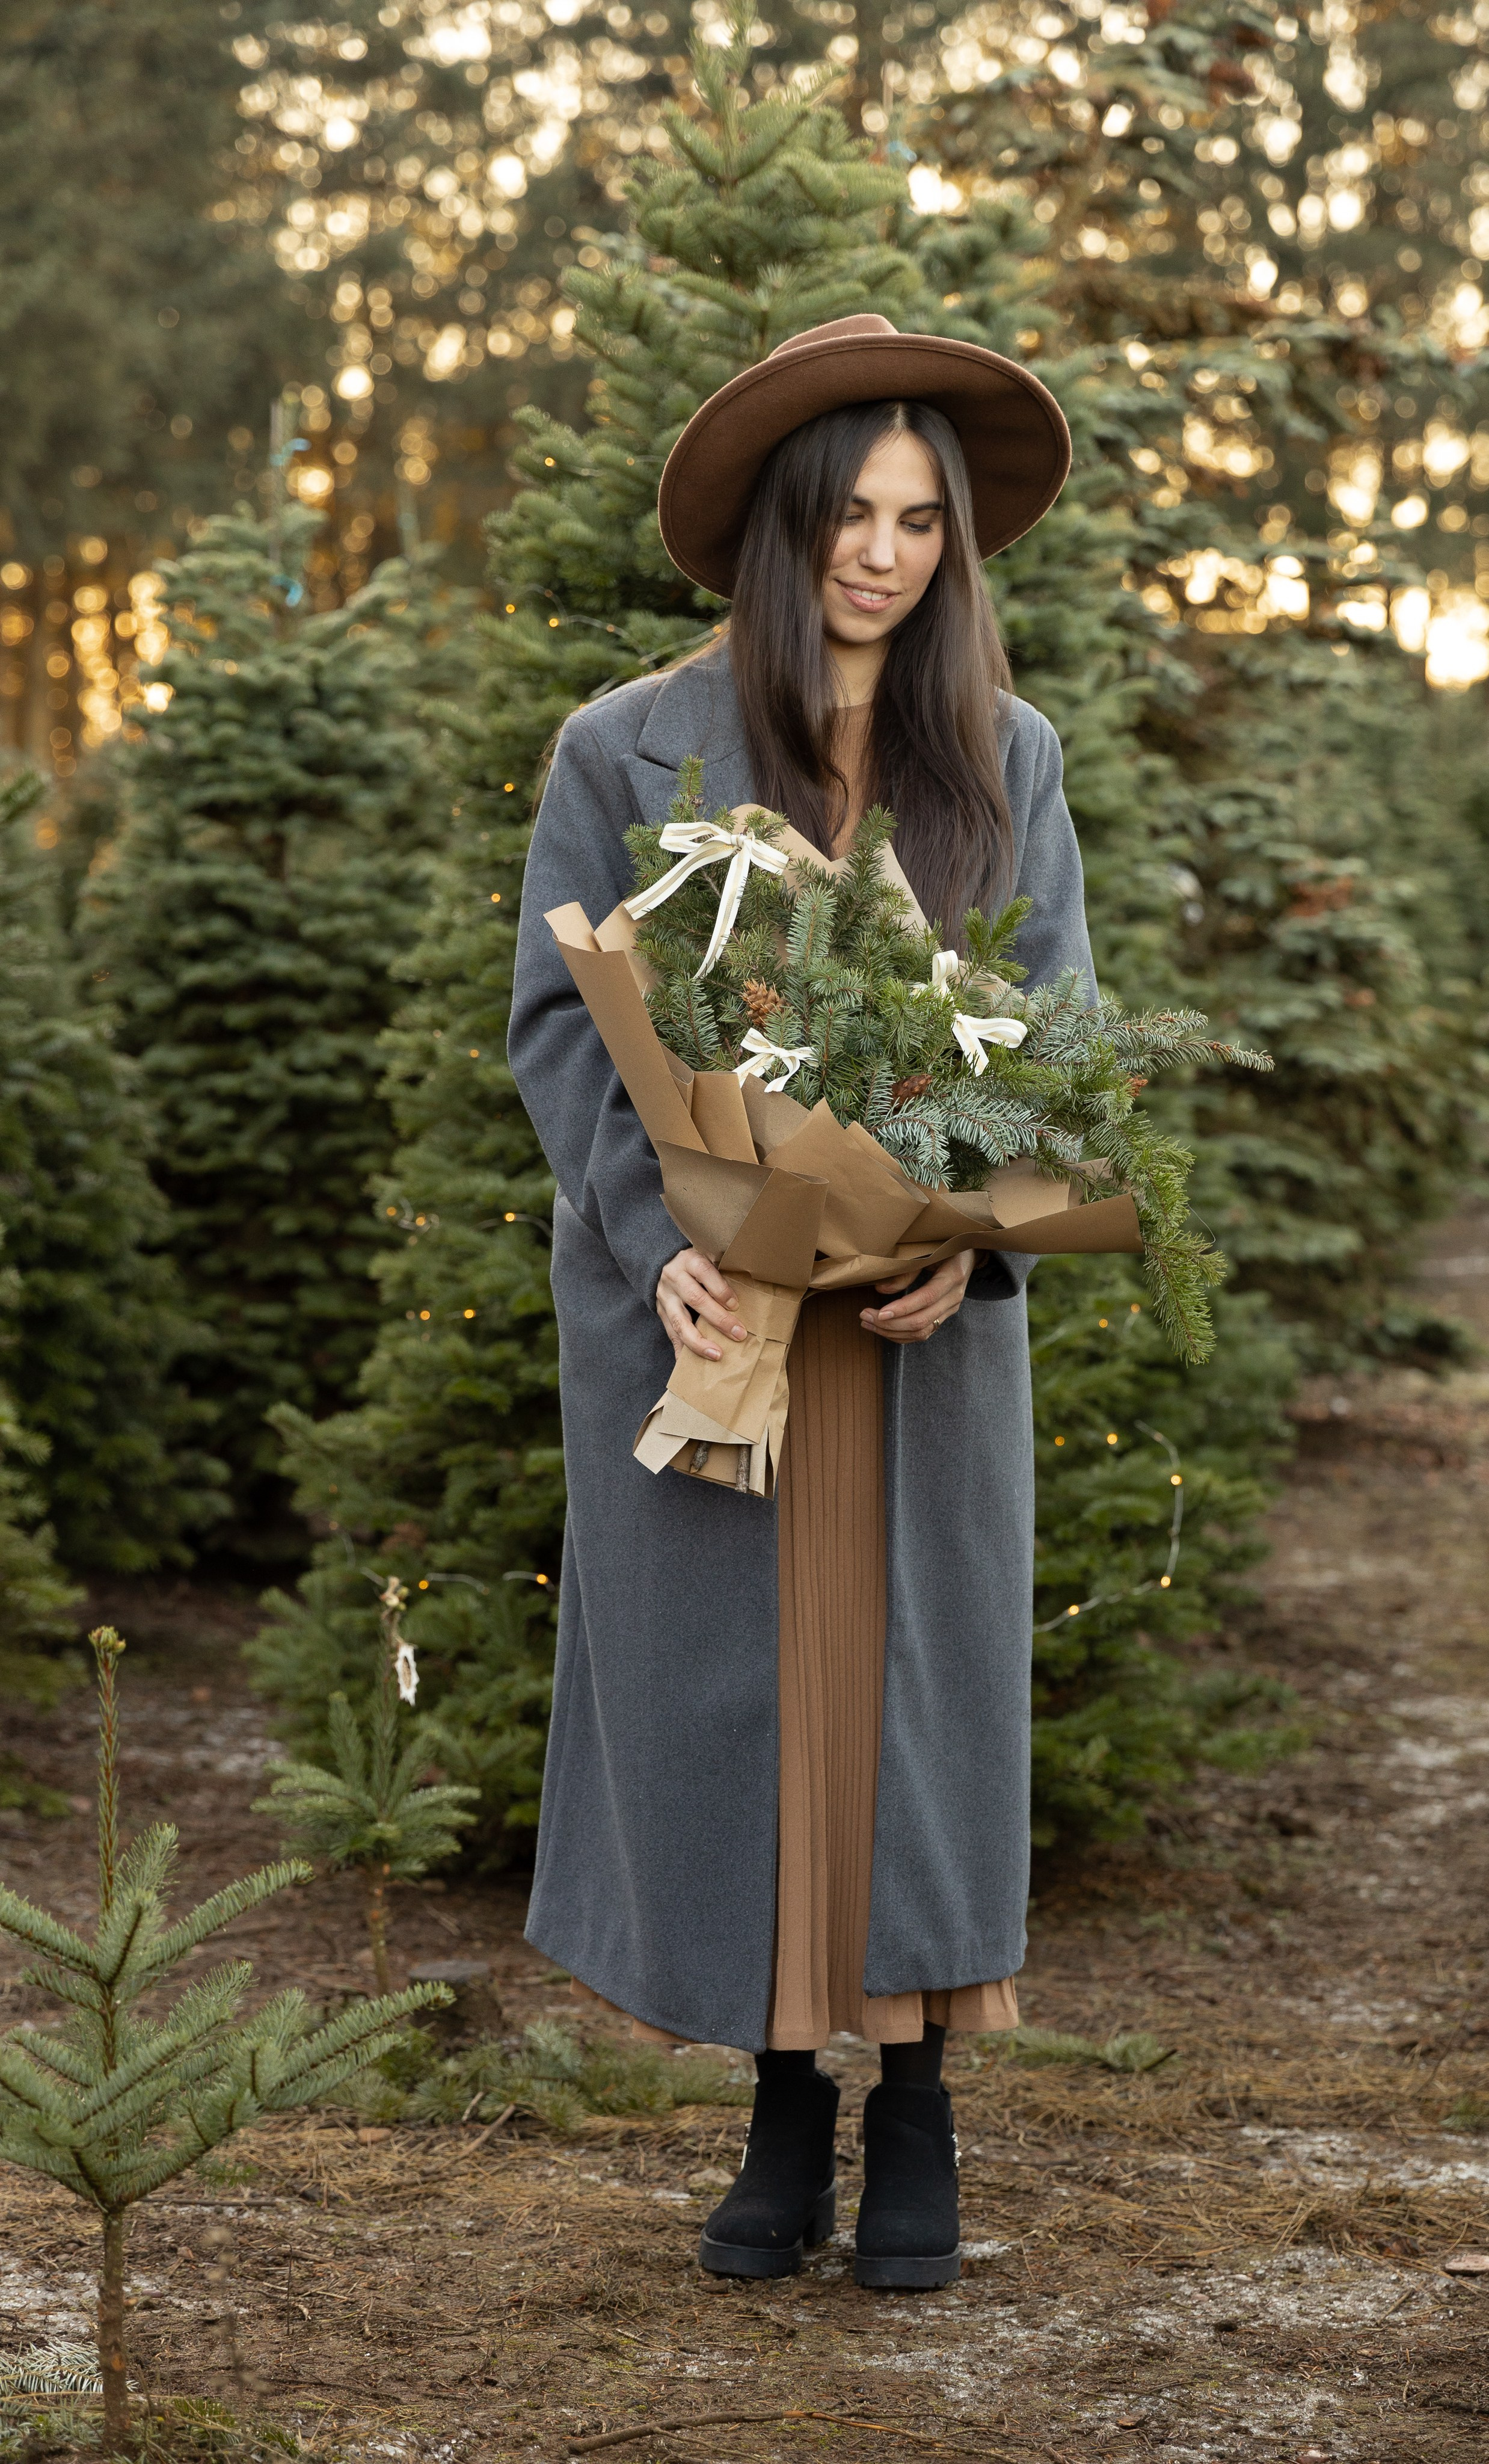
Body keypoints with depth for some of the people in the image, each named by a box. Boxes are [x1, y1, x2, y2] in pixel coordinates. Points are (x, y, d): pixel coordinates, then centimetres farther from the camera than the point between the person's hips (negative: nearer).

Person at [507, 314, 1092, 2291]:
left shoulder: (1008, 759, 7)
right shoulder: (629, 755, 1)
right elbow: (561, 1027, -2)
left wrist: (972, 1240, -12)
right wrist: (657, 1245, -16)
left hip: (928, 1316, 1)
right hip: (697, 1311, -1)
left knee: (923, 1684, 3)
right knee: (719, 1693, 2)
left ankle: (918, 2106, 15)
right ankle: (786, 2111, 14)